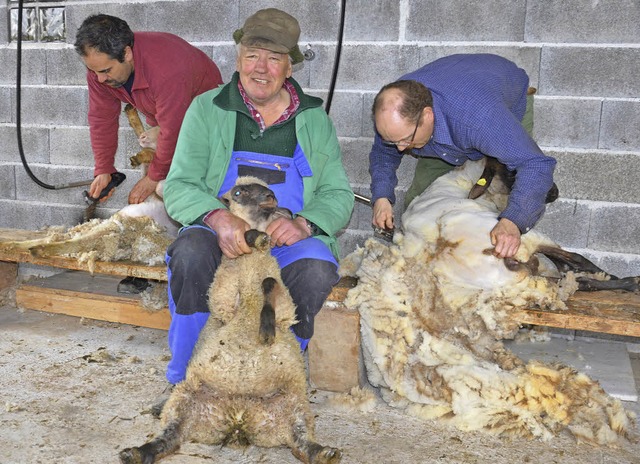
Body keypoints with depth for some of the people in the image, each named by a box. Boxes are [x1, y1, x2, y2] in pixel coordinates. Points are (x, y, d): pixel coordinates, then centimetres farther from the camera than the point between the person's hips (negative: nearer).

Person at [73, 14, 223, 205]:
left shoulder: (166, 70, -43)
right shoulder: (99, 62, -20)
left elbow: (172, 131, -34)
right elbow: (102, 118, -11)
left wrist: (154, 178, -23)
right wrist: (103, 170, -12)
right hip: (158, 115, 6)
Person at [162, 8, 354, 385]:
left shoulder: (315, 120, 10)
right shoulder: (207, 109, 5)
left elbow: (338, 195, 6)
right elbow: (179, 186, -3)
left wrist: (303, 223, -17)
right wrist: (218, 217, -25)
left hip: (288, 239, 1)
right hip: (220, 234, 0)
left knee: (317, 271, -32)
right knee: (191, 254, -34)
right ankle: (185, 377, -14)